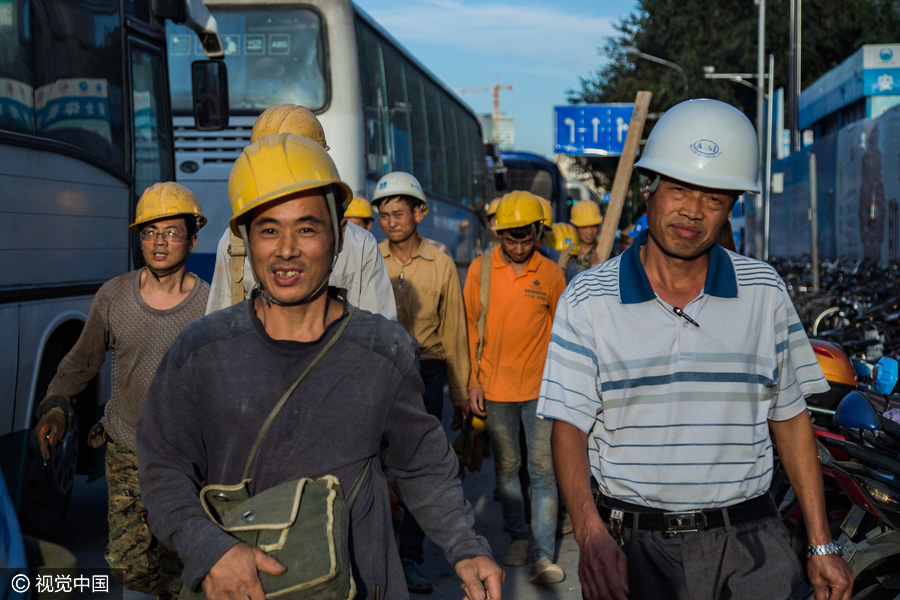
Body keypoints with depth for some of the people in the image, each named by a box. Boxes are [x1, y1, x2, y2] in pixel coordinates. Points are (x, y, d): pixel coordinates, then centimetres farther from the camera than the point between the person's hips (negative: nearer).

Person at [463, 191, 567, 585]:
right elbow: (469, 327, 4)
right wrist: (473, 380, 0)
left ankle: (543, 554, 0)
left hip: (540, 388, -1)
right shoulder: (481, 269, -1)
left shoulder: (551, 274, -1)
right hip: (496, 388, 1)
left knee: (544, 470, -3)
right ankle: (518, 536, 28)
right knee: (506, 466, 12)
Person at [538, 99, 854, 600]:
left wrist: (822, 544, 5)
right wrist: (591, 534, -22)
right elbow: (569, 425, -7)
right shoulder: (588, 300, -4)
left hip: (749, 545, 2)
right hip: (634, 548, -1)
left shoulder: (765, 291, 3)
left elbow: (790, 417, 7)